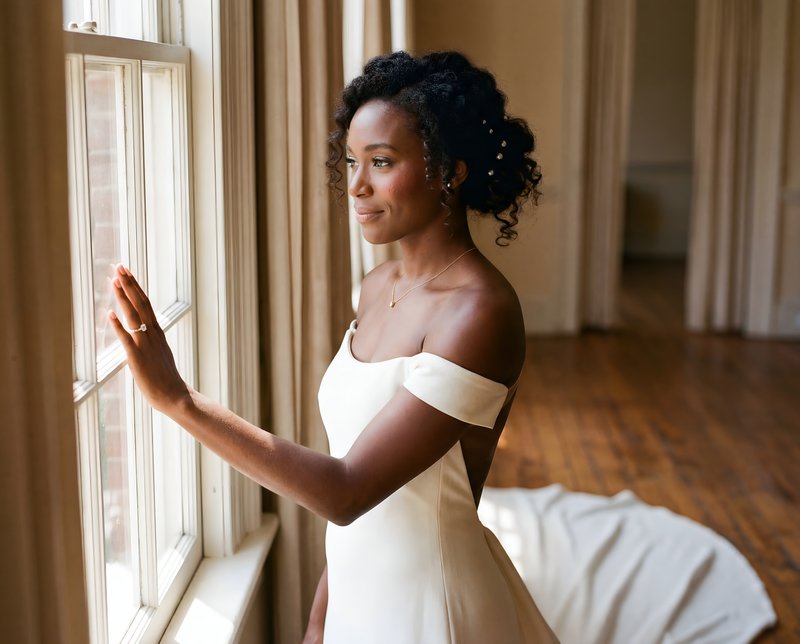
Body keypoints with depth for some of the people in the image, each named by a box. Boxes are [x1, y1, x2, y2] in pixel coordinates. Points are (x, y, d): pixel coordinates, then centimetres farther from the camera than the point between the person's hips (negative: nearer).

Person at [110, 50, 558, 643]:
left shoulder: (479, 313, -24)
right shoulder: (378, 287, 1)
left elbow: (348, 491, -27)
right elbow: (349, 459, 6)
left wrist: (178, 399, -30)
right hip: (359, 589, 6)